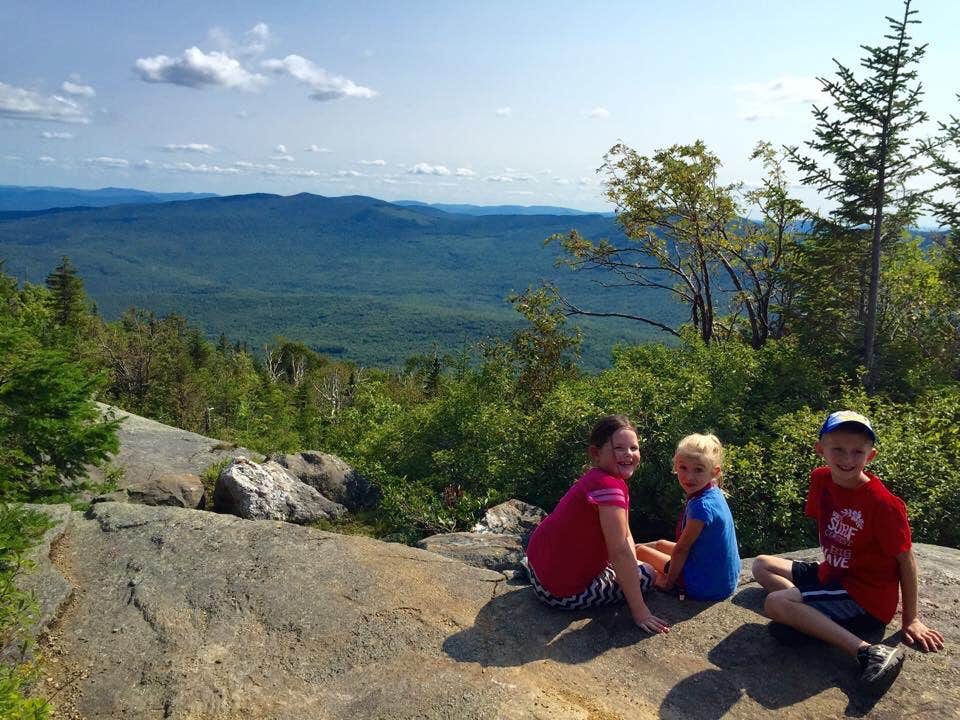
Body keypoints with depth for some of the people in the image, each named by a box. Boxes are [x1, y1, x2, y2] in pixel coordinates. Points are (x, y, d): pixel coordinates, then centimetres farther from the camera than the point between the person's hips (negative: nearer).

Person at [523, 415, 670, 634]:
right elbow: (620, 552, -28)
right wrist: (639, 611, -24)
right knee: (647, 574, 1)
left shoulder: (598, 477, 4)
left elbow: (625, 536, 8)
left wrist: (633, 565, -7)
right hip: (562, 592, -9)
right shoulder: (609, 486, -28)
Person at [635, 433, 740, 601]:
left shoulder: (701, 506, -29)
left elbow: (681, 549, -16)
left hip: (706, 586, -8)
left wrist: (668, 581, -5)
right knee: (660, 544, 28)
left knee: (642, 551, 7)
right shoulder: (713, 493, 0)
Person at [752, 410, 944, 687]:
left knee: (775, 604, -25)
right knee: (762, 564, 8)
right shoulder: (821, 479, -4)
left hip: (866, 598, -8)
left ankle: (869, 653, -27)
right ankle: (809, 615, -13)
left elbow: (906, 560, -14)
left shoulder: (883, 503, -23)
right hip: (832, 574, 8)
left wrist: (911, 619, -8)